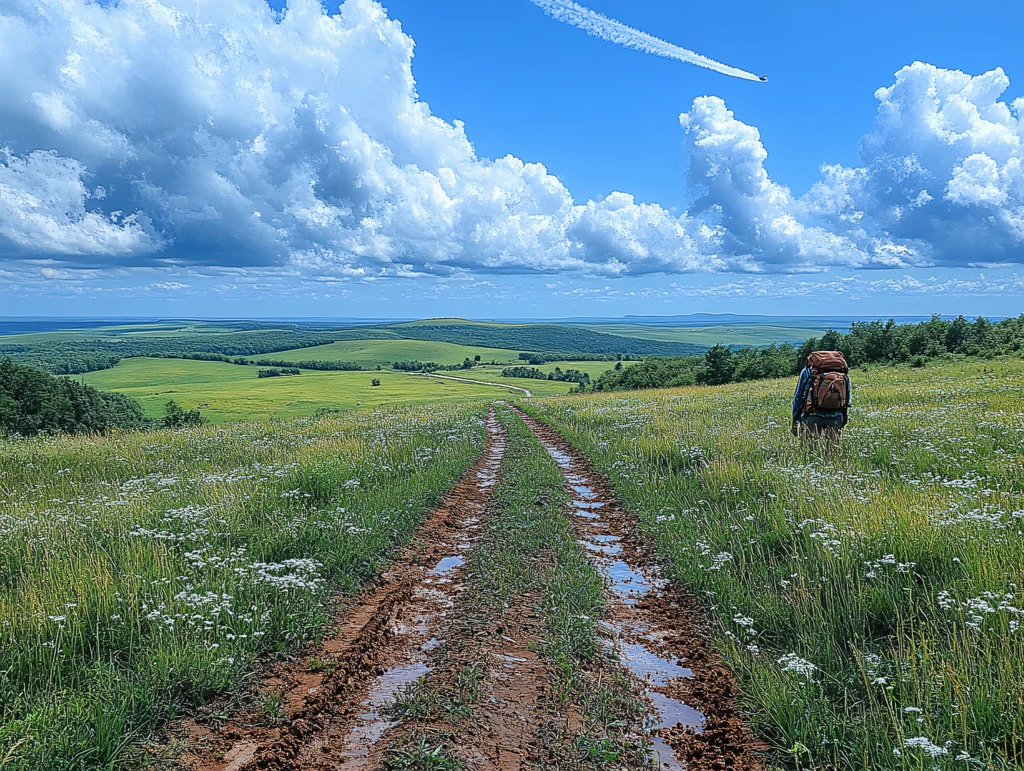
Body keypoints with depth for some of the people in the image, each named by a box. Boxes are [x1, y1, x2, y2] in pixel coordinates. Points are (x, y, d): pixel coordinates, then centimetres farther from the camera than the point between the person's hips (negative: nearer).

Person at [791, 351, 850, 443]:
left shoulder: (807, 371, 7)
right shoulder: (844, 373, 14)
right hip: (836, 419, 3)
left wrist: (795, 421, 8)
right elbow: (847, 400, 15)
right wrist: (844, 421, 22)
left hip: (813, 417, -2)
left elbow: (798, 398, 5)